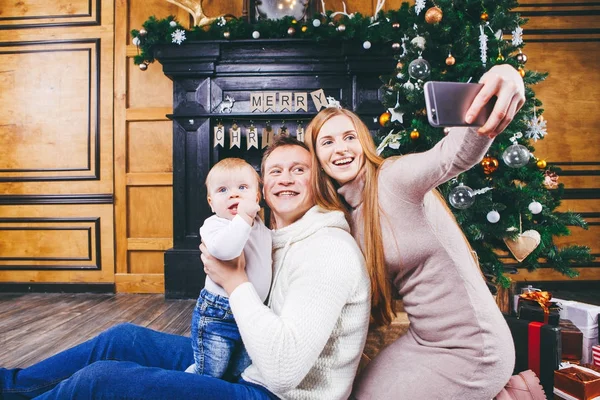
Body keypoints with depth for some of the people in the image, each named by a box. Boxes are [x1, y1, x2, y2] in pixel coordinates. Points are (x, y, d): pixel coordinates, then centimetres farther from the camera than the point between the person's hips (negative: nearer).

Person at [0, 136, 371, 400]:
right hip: (248, 366, 9)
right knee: (123, 337, 12)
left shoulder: (329, 249, -22)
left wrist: (236, 281, -21)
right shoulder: (281, 239, 7)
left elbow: (283, 370, -30)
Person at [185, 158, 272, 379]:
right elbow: (223, 249, -40)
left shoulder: (261, 227, 6)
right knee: (208, 377, 8)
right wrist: (244, 216, -35)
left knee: (237, 376, 22)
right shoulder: (214, 225, -17)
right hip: (217, 317, -6)